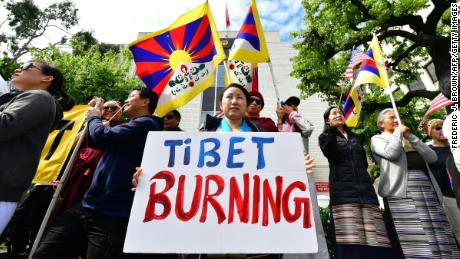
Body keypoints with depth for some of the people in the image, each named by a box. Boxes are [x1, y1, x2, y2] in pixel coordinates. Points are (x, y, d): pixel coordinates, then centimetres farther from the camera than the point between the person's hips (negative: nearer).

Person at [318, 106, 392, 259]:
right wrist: (332, 129, -14)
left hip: (365, 188, 5)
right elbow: (328, 153, -9)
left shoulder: (355, 137, 28)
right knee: (350, 240, -16)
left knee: (375, 239, -8)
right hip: (343, 190, -4)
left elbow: (364, 162, 27)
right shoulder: (326, 137, 14)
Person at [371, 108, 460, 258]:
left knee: (440, 240, 0)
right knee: (414, 241, -11)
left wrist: (410, 137, 6)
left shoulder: (407, 139, 26)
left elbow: (432, 157, 11)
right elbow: (392, 153, -13)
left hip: (427, 190, 6)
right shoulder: (378, 139, 10)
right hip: (402, 192, -6)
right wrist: (398, 133, 2)